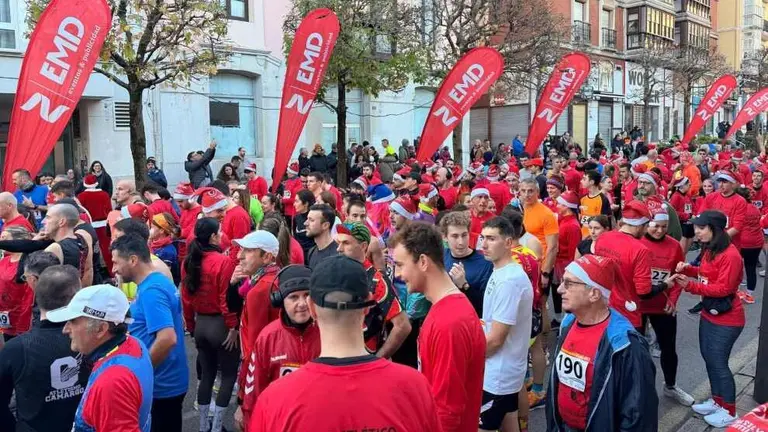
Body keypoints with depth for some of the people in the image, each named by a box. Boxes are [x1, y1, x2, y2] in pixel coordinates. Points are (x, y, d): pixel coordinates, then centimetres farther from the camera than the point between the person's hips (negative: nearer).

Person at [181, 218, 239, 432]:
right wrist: (233, 327, -10)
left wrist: (191, 327, 15)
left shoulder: (188, 262, 1)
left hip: (201, 324, 6)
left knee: (206, 374, 18)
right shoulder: (223, 262, -17)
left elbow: (186, 299, 5)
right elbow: (227, 299, -18)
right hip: (221, 325, -6)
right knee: (229, 375, 9)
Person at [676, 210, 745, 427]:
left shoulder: (730, 255, -24)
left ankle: (729, 411, 17)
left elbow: (723, 288, -25)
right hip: (709, 314, 9)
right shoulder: (710, 250, 4)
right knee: (709, 359, 17)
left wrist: (690, 286, -30)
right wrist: (688, 269, -2)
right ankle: (717, 400, 33)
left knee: (718, 362, 1)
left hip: (727, 319, -9)